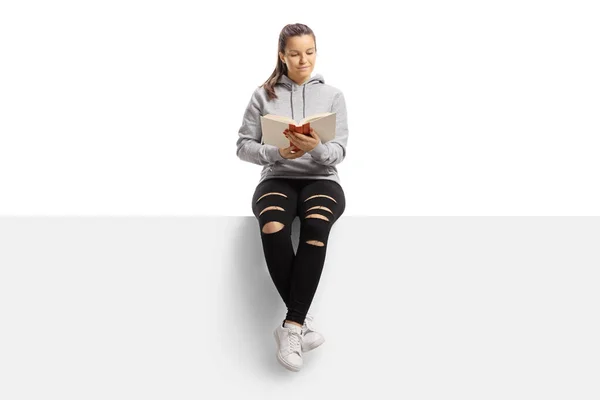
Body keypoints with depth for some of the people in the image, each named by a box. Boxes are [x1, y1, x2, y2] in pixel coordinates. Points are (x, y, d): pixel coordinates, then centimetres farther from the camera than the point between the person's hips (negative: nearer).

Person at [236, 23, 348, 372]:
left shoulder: (333, 95, 11)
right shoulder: (263, 95, 10)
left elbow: (339, 152, 2)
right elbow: (244, 146, 7)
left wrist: (316, 147, -20)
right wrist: (277, 152, -12)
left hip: (321, 179, 0)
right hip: (277, 178, 0)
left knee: (316, 225, -37)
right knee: (273, 228, -36)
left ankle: (292, 326, -31)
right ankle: (303, 321, -24)